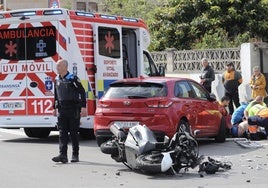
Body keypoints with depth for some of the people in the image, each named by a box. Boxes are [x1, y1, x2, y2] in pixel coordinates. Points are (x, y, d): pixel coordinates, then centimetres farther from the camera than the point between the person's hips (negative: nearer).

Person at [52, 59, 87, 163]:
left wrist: (83, 107, -13)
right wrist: (55, 108, 20)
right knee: (62, 133, -4)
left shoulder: (73, 78, -8)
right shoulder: (57, 80, 10)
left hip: (73, 109, -5)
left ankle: (75, 155, 11)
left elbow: (82, 92, -8)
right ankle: (63, 155, -8)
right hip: (62, 110, 5)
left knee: (74, 133, 2)